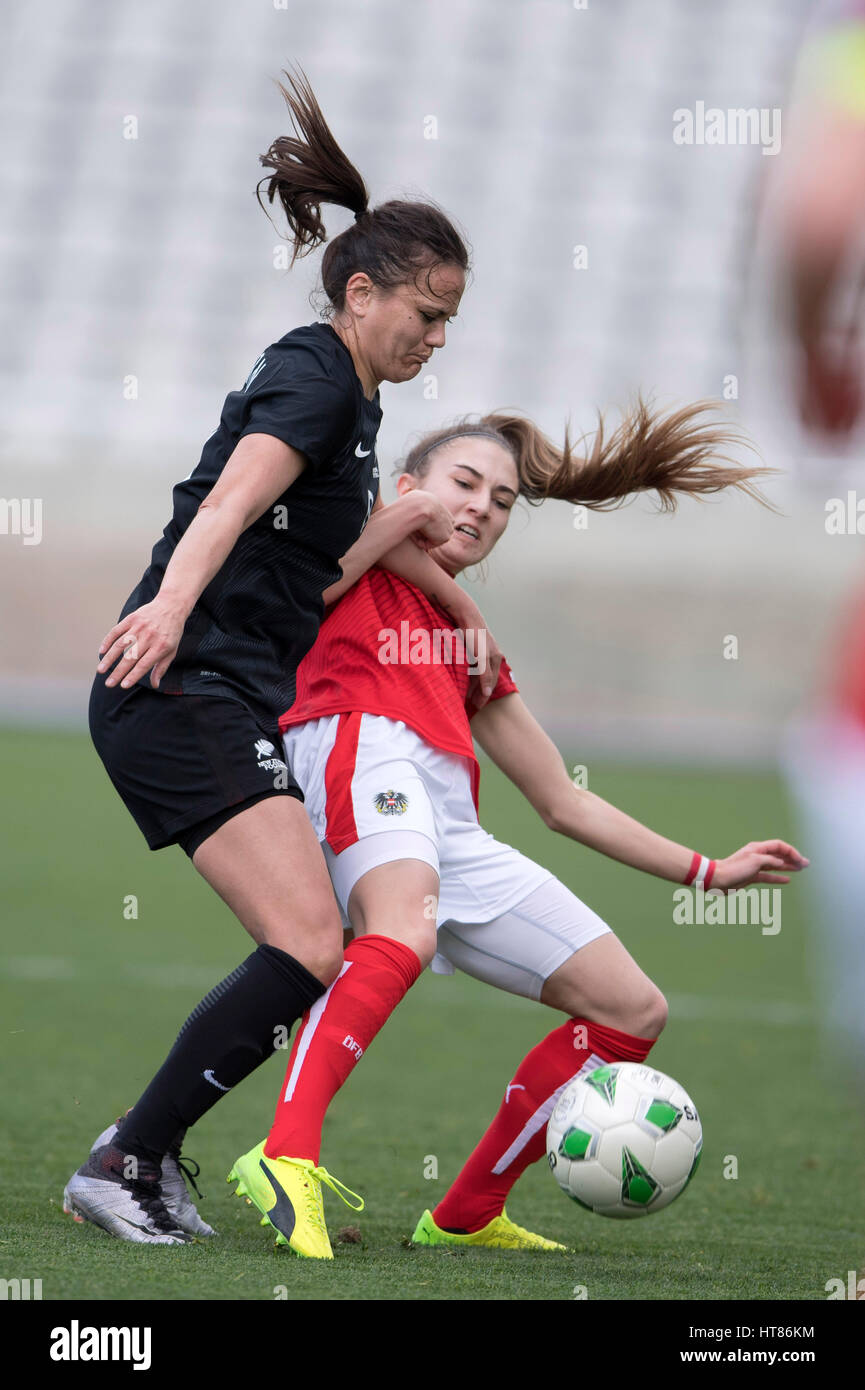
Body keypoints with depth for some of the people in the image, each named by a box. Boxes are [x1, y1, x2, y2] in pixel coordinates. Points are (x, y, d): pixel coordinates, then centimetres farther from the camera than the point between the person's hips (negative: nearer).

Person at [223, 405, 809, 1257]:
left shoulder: (466, 639, 35)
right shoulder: (352, 565, 18)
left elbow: (565, 804, 38)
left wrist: (707, 871, 37)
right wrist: (404, 519, -3)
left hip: (449, 832, 8)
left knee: (632, 1010, 6)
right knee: (405, 933, -41)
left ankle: (466, 1215, 13)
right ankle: (287, 1158, -56)